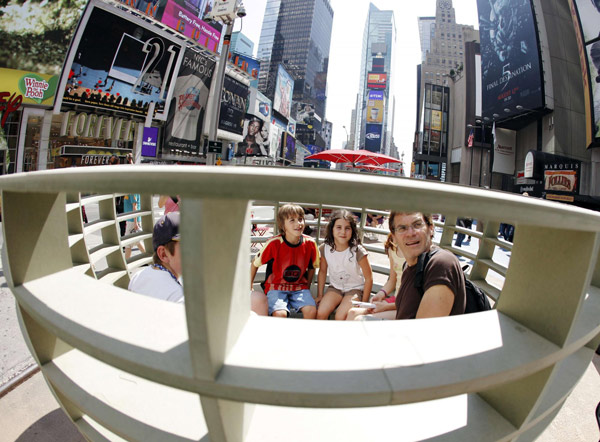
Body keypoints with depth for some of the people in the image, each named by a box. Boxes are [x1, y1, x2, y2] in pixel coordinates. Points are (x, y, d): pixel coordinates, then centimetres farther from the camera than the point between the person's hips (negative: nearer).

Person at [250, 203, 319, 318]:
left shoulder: (310, 243, -7)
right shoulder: (274, 243, -16)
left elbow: (312, 267, 12)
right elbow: (255, 264, -1)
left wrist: (307, 287, 10)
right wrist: (249, 287, 3)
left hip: (299, 287, 3)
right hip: (276, 287, -2)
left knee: (312, 311, -21)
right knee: (280, 314, -28)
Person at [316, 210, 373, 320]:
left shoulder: (357, 251, -22)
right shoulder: (324, 248, -12)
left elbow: (368, 278, -12)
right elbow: (322, 271, 4)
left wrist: (363, 303, -9)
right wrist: (320, 295, 6)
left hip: (355, 288, -3)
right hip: (335, 287, 3)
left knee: (340, 316, -24)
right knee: (320, 313, -20)